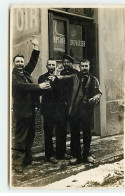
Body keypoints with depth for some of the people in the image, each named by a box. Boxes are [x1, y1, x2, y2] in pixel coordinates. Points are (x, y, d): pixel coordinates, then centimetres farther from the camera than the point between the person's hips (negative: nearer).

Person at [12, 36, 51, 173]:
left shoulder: (26, 72, 15)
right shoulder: (13, 76, -8)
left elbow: (33, 62, 23)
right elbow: (22, 86, -22)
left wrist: (36, 47, 16)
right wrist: (39, 86, -22)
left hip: (30, 110, 8)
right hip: (21, 111, -8)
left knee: (30, 136, 14)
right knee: (20, 138, -6)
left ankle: (27, 159, 24)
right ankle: (17, 163, 0)